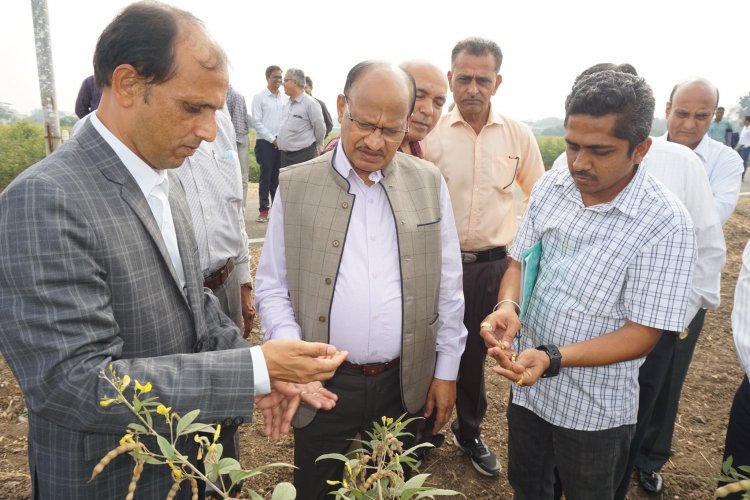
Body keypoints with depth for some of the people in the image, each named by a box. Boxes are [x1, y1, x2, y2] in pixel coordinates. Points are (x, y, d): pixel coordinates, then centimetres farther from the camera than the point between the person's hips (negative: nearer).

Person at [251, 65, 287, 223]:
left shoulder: (285, 97, 8)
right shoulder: (259, 97, -1)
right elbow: (256, 122, -5)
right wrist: (272, 139, -8)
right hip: (265, 142, -3)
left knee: (278, 176, 7)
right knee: (266, 176, -2)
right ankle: (263, 210, 5)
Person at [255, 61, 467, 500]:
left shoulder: (429, 183, -1)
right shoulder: (295, 186, -5)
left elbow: (448, 285, 4)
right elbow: (272, 286, 0)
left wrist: (447, 370, 5)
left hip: (407, 386, 2)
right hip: (321, 386, -1)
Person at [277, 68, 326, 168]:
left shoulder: (310, 103, -12)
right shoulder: (288, 103, 13)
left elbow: (320, 128, -8)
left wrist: (313, 147, 4)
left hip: (303, 156, -8)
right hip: (285, 155, 8)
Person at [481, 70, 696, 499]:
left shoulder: (666, 224, -21)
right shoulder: (551, 185, -6)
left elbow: (642, 334, -20)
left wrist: (553, 358, -32)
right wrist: (508, 305, -20)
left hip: (594, 410, -4)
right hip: (526, 385, 4)